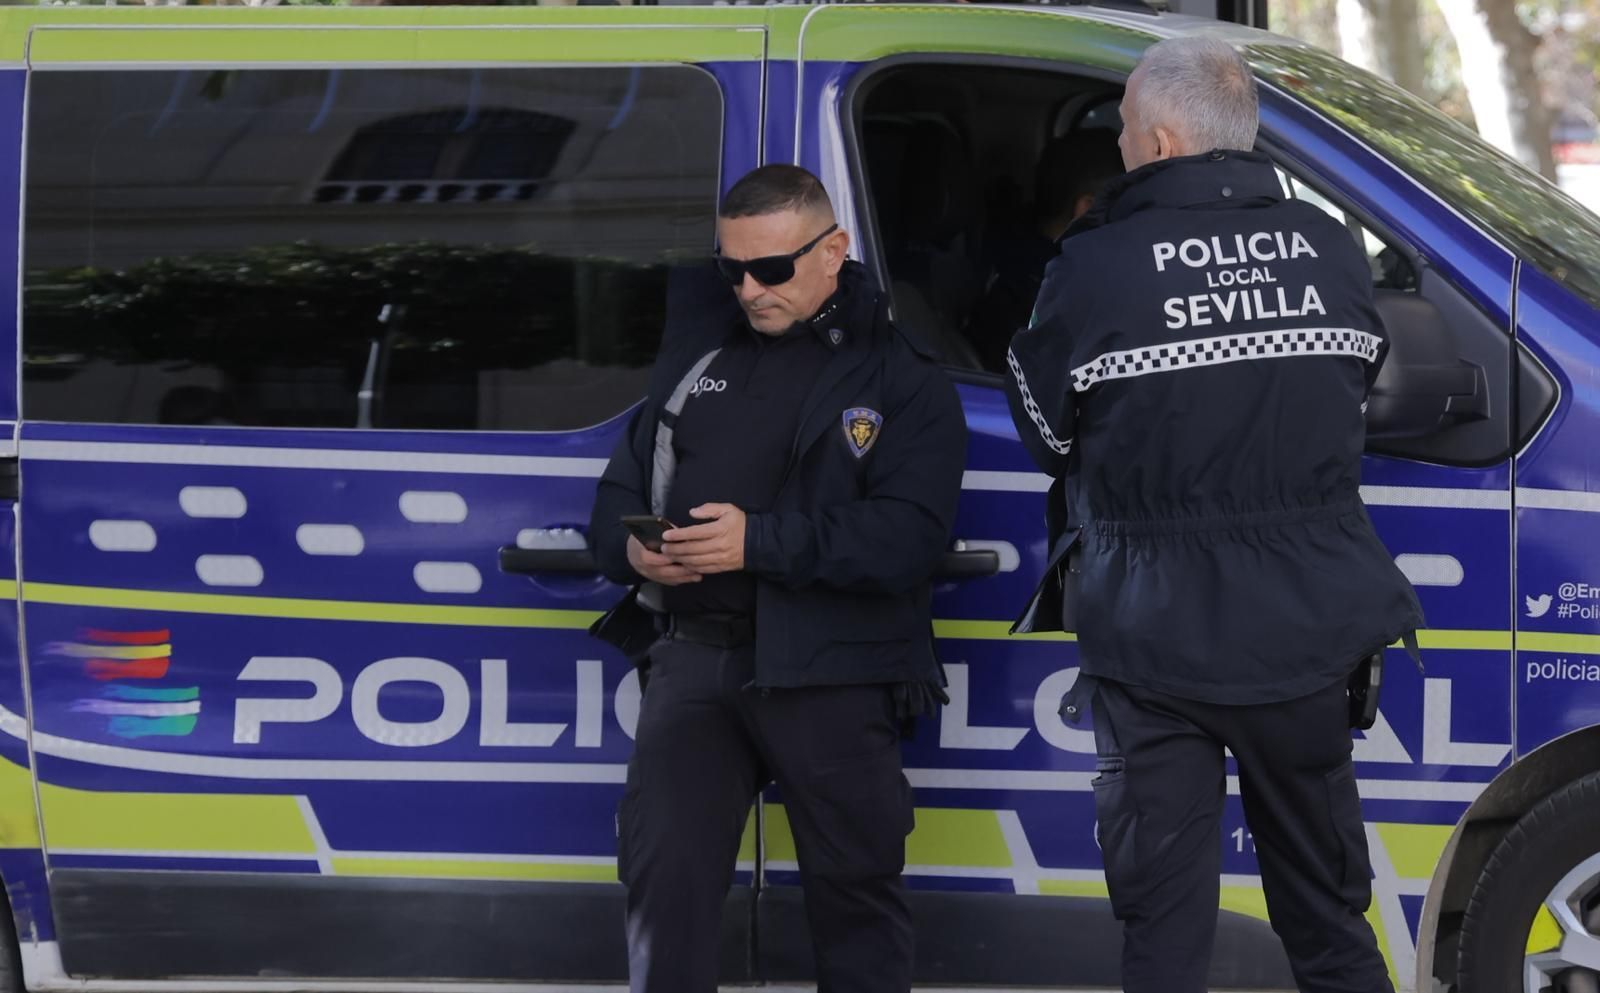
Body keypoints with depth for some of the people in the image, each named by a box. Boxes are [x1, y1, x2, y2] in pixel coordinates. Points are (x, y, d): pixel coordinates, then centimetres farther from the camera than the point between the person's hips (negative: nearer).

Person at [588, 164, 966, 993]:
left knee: (853, 885, 4)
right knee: (660, 867, -7)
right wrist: (630, 547, -5)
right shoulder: (696, 352, 15)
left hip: (831, 671, -3)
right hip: (696, 650, 4)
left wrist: (760, 541, -23)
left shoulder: (901, 380, -2)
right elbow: (622, 484, 20)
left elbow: (910, 536, -14)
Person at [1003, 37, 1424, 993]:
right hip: (1307, 629, 4)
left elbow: (1046, 433, -1)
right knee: (1328, 913, 16)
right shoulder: (1331, 250, 0)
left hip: (1158, 632, -3)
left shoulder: (1096, 268, -13)